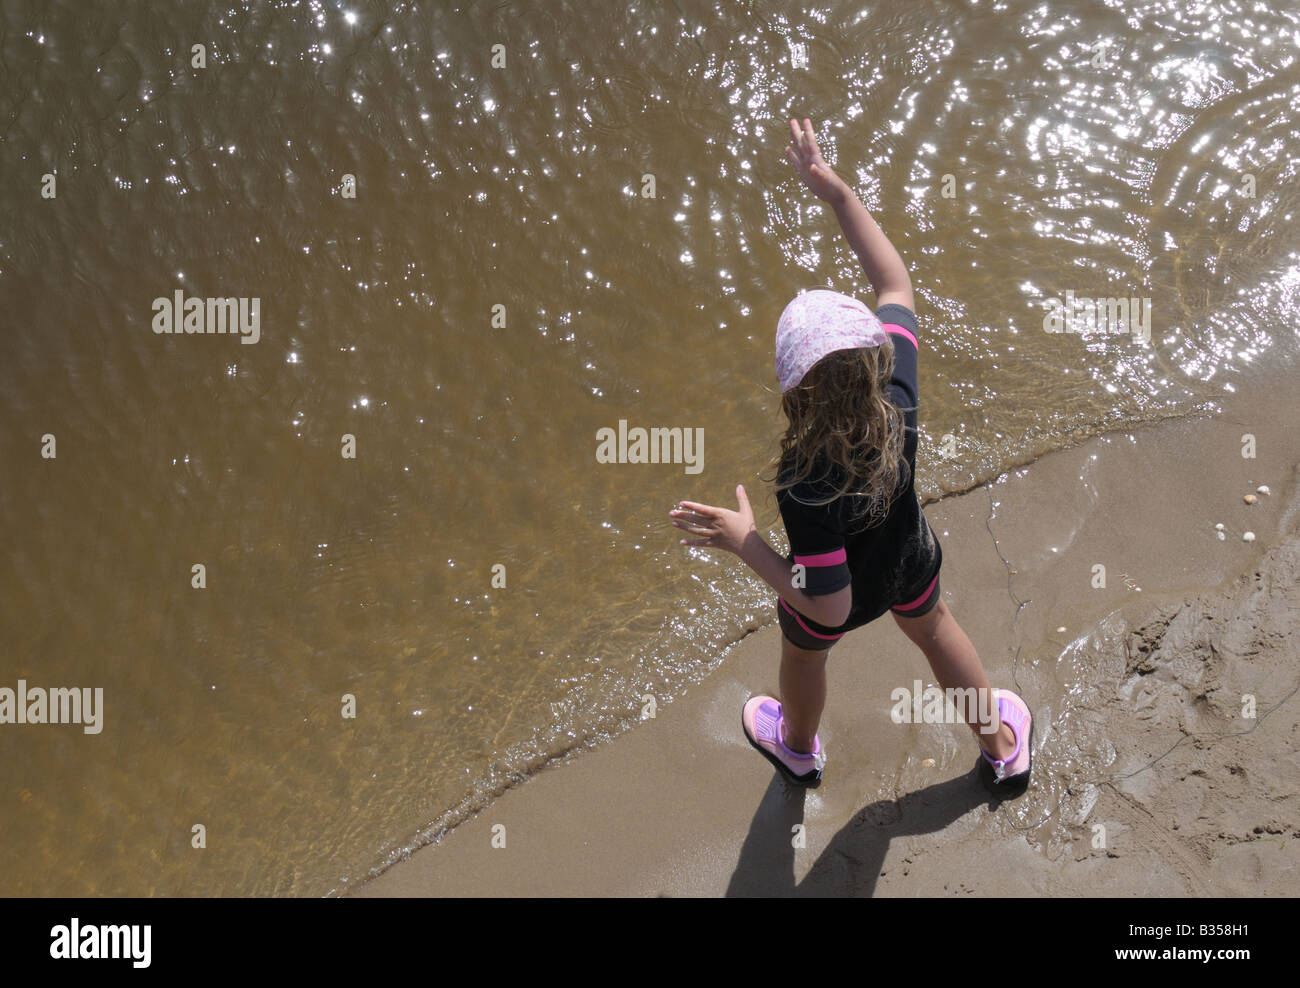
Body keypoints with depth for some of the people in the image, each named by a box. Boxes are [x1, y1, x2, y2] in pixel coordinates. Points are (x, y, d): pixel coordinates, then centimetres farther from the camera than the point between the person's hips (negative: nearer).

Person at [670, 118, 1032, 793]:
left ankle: (798, 748, 67)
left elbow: (829, 607, -38)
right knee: (932, 627, 36)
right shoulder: (899, 395, -35)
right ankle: (1003, 747, 60)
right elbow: (895, 284, -20)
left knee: (803, 656, 32)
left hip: (839, 598, -3)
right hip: (909, 562, 4)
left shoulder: (809, 490, -48)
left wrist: (742, 541, -34)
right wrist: (834, 190, -22)